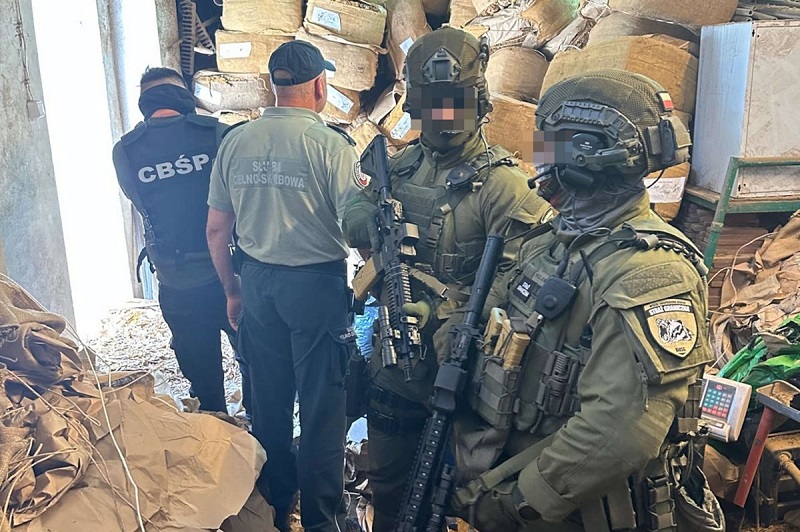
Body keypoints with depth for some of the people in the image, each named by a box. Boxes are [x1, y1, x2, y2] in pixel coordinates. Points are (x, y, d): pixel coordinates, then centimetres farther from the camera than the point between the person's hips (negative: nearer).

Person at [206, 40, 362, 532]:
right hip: (316, 285, -5)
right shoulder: (330, 143, -13)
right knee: (321, 403, 7)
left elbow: (217, 228, 7)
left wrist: (232, 289, 18)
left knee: (269, 399, 17)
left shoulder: (234, 141, 2)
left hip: (257, 283, 5)